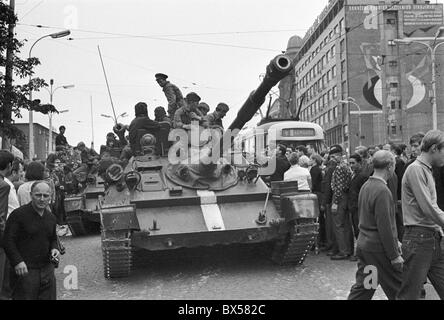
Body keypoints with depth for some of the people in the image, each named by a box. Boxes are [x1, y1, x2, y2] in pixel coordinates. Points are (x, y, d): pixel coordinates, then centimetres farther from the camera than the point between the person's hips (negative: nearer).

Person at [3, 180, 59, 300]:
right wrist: (17, 261, -20)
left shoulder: (51, 217, 12)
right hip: (25, 270, -6)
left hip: (47, 269, 6)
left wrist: (54, 249, 4)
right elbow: (8, 241, -11)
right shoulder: (18, 214, -9)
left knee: (49, 297, 9)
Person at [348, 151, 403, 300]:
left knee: (362, 287, 14)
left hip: (363, 244, 9)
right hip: (379, 248, -9)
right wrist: (394, 256, -15)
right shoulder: (382, 191, -20)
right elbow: (385, 227, -22)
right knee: (398, 289, 6)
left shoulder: (365, 186, 8)